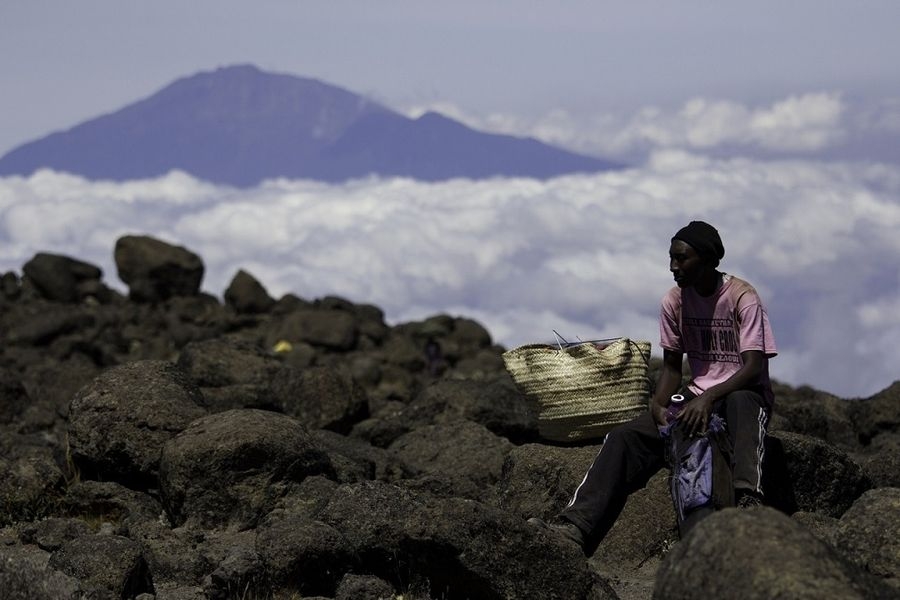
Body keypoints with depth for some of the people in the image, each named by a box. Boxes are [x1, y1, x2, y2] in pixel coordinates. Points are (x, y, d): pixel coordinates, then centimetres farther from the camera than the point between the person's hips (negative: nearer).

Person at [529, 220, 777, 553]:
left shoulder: (742, 298, -14)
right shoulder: (674, 301, 2)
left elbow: (755, 367, -21)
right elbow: (672, 365, 8)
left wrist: (709, 398, -35)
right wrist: (658, 404, -13)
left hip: (742, 393, -5)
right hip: (696, 397, 5)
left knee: (742, 404, -43)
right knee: (625, 438, -17)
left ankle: (748, 499, -60)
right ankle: (576, 527, -30)